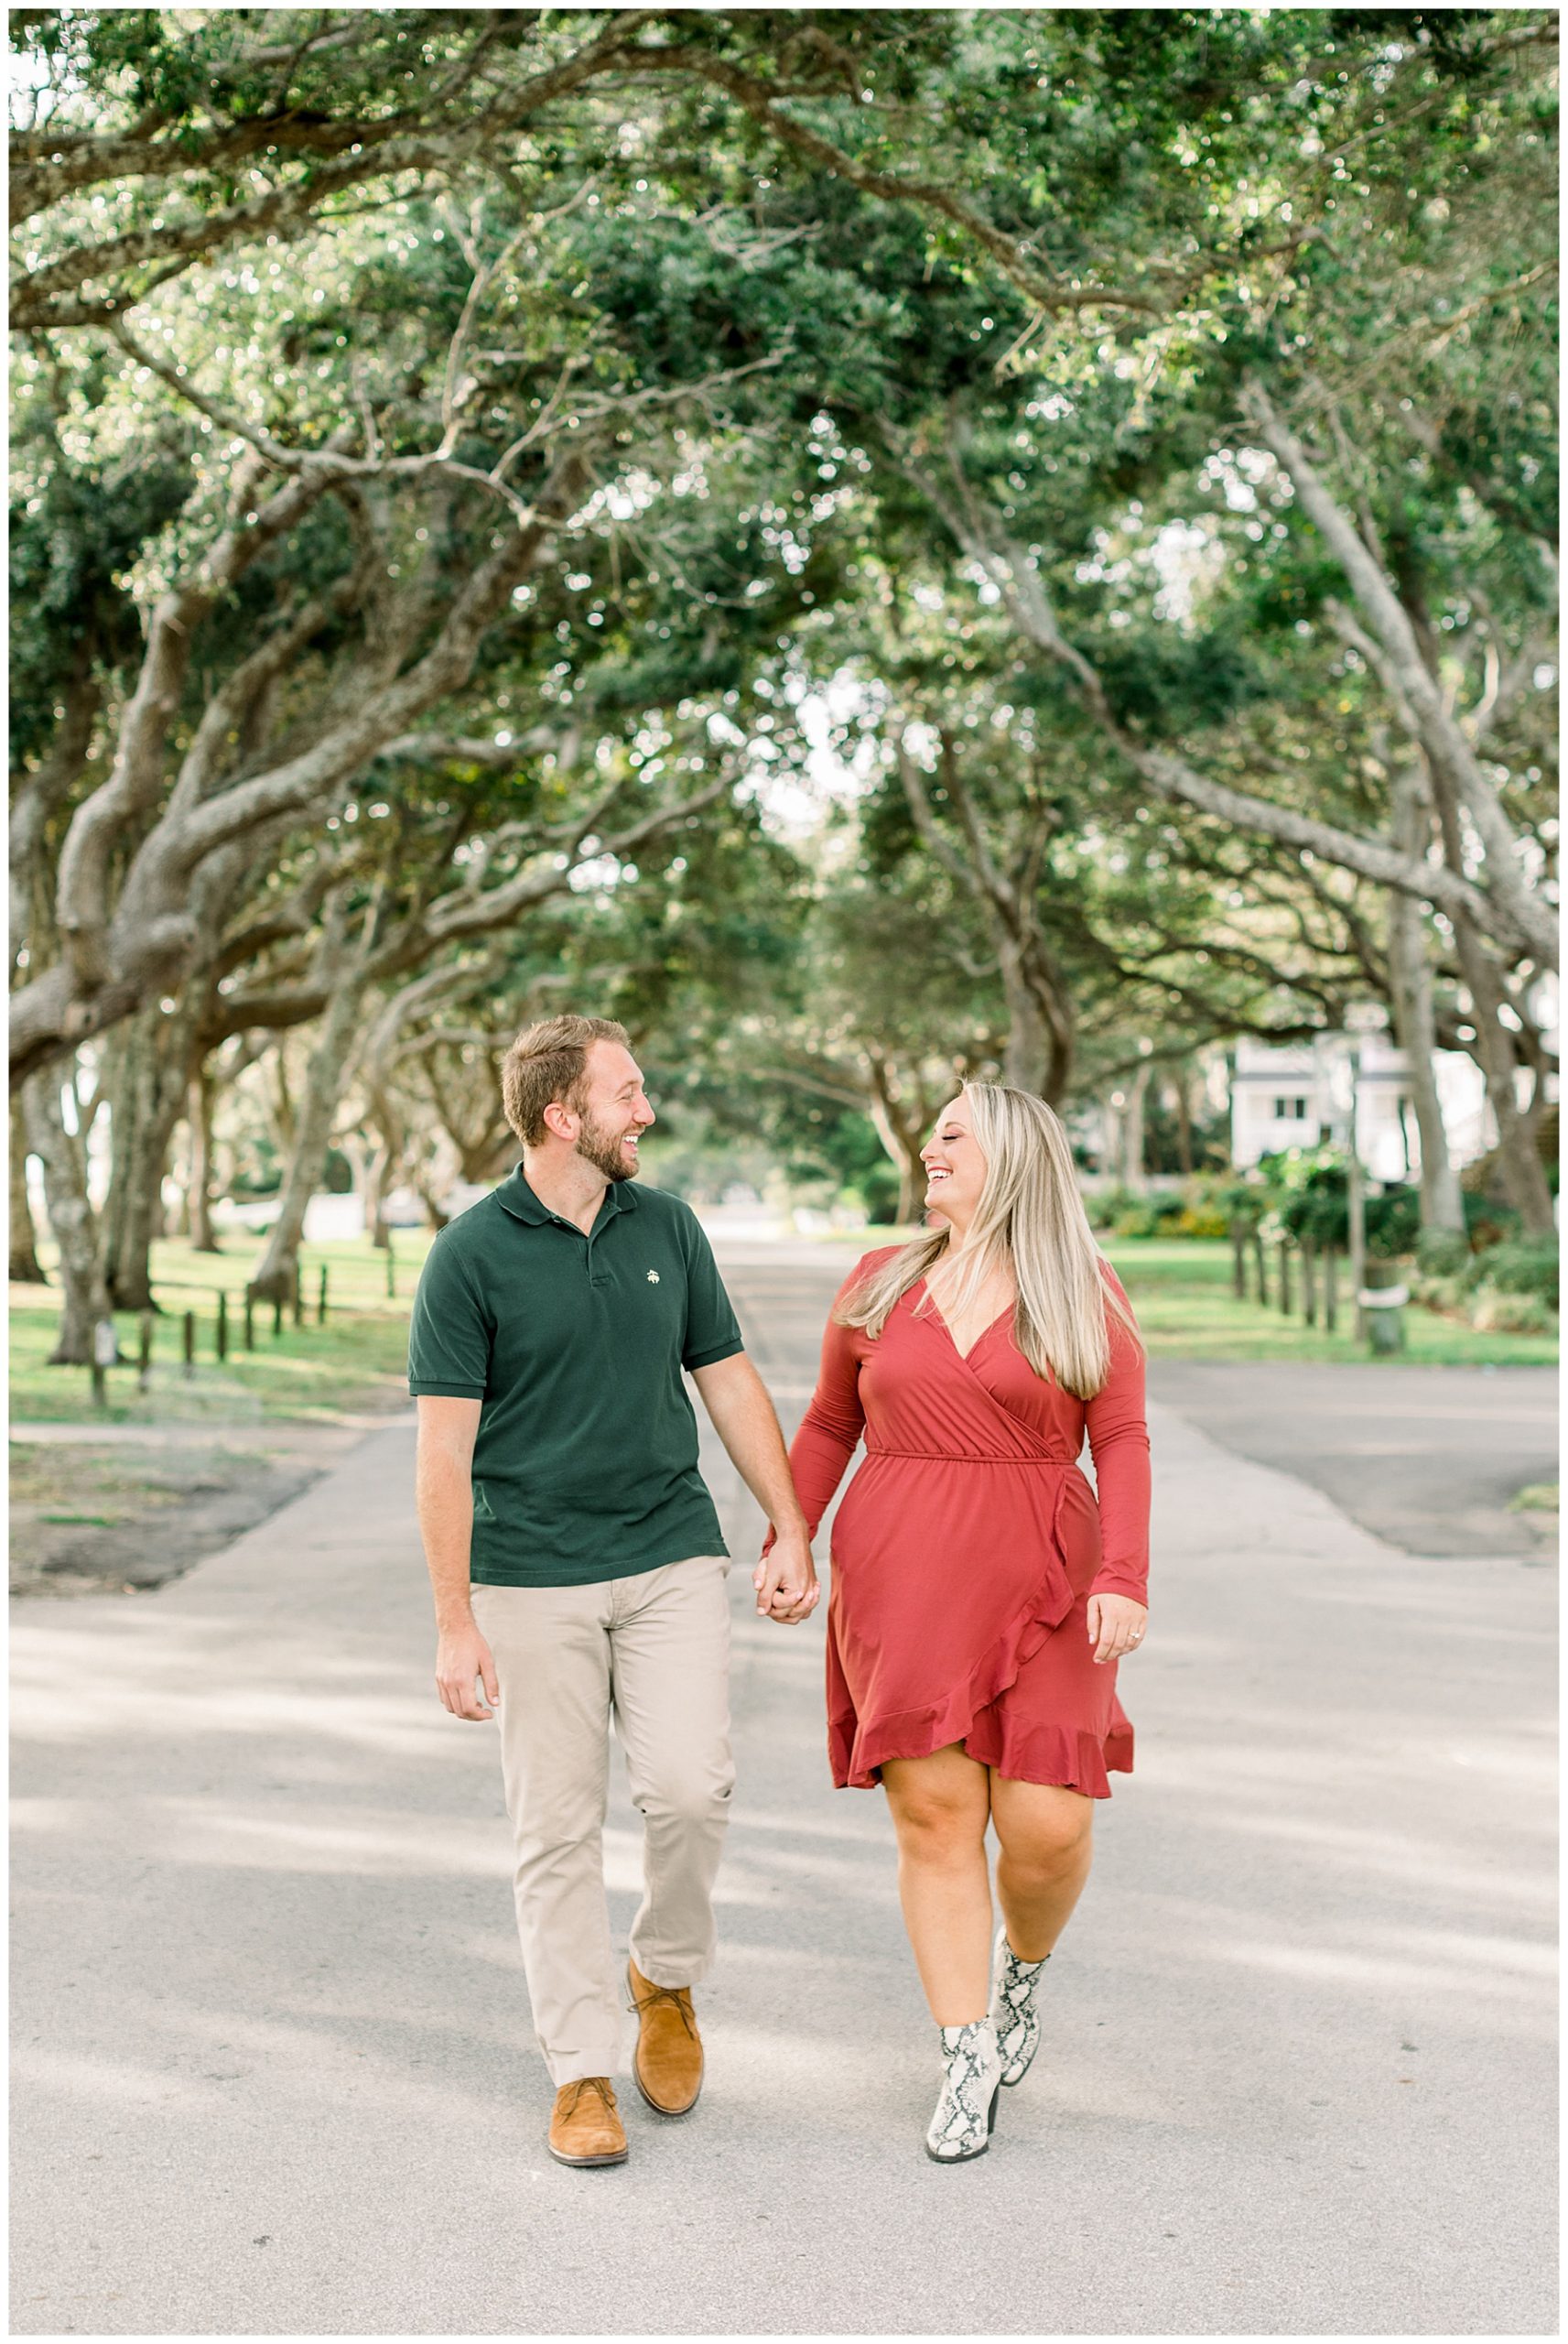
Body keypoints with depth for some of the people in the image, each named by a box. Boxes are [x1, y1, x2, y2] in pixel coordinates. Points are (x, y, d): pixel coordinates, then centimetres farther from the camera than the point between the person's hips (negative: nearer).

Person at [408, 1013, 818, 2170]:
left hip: (671, 1560, 3)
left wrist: (793, 1538, 9)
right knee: (558, 1828, 2)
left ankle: (666, 1977, 18)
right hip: (533, 1578, -3)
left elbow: (731, 1384, 13)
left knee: (691, 1786, -10)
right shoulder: (473, 1254, -7)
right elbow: (446, 1448, -7)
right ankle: (583, 2071, 14)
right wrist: (455, 1624, -9)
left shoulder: (667, 1227, 6)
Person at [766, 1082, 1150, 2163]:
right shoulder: (880, 1284, 7)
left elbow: (1123, 1445, -2)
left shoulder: (1086, 1293, 1)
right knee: (934, 1811, -3)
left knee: (1046, 1822, -8)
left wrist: (1126, 1579, -13)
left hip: (1039, 1586, -2)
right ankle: (970, 2065, 9)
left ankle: (1022, 1970, 26)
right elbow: (828, 1426, 15)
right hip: (900, 1579, 2)